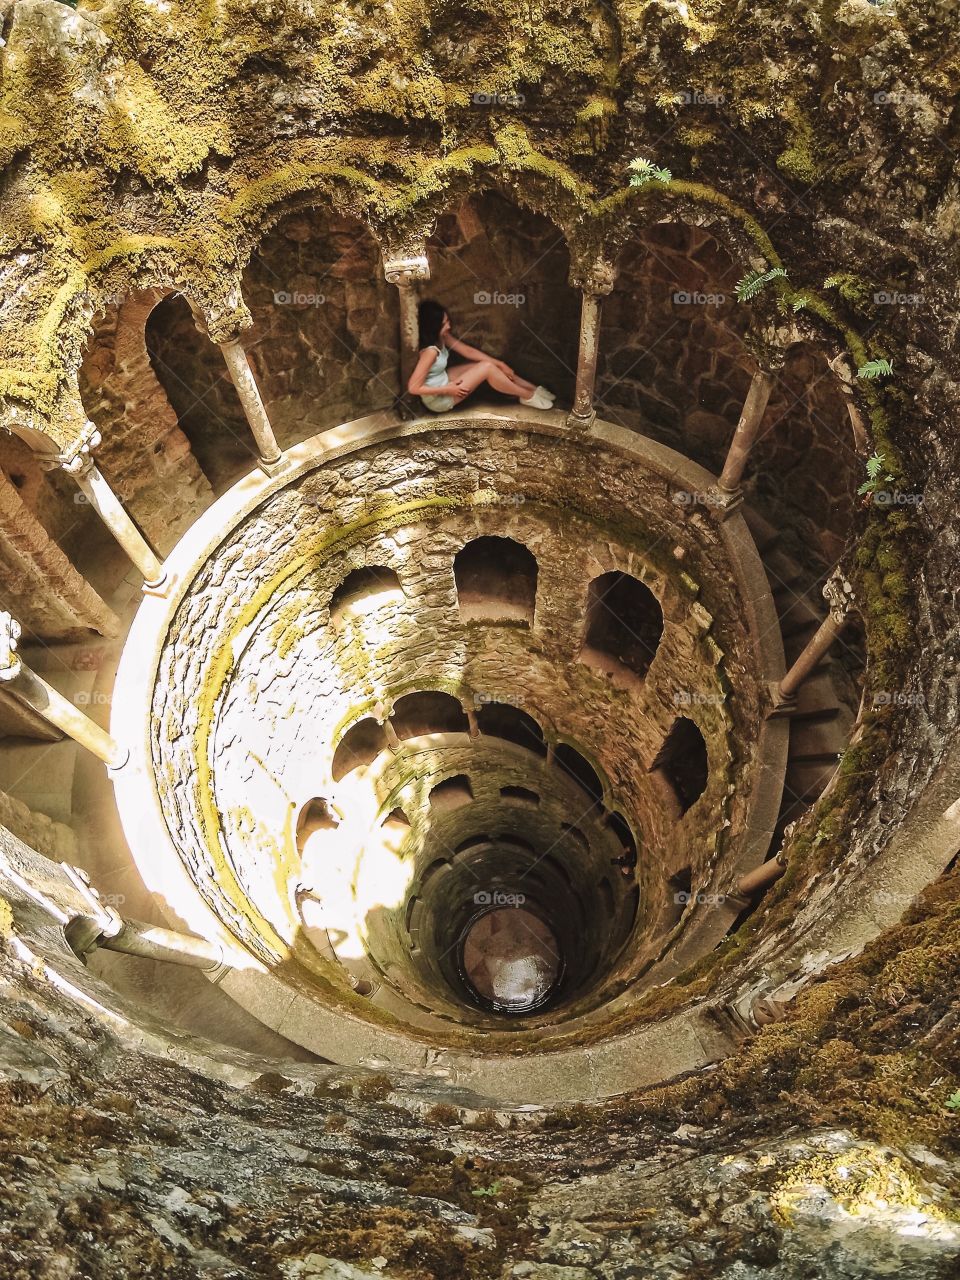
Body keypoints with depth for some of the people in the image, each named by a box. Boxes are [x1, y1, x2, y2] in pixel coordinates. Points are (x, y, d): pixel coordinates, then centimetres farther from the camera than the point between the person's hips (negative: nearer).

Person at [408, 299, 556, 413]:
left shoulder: (442, 337, -5)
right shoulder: (430, 351, -32)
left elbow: (468, 351, 3)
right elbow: (413, 387, -32)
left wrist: (500, 364, -1)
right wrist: (448, 390, -24)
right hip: (438, 399, -9)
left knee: (490, 364, 6)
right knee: (486, 367, -15)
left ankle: (533, 388, 15)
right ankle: (528, 396, 1)